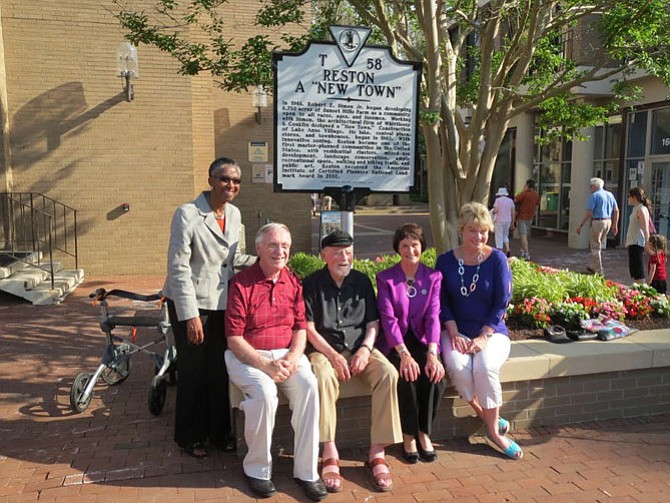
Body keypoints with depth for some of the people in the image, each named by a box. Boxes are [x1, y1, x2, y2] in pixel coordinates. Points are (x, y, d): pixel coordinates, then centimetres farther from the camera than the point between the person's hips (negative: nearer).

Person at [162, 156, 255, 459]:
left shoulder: (234, 214, 5)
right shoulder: (187, 214, -15)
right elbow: (178, 267, -16)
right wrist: (190, 315, -18)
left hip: (221, 301, 6)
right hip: (190, 302, -5)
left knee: (220, 369, 12)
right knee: (193, 370, 5)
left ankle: (219, 431, 29)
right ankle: (190, 436, 25)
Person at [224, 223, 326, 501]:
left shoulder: (293, 282, 7)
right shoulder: (241, 283, -7)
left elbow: (300, 327, 7)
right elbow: (234, 338, -9)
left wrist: (292, 358, -12)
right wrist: (265, 365, -18)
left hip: (286, 354, 4)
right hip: (247, 356, -3)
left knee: (308, 385, -25)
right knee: (265, 391, -32)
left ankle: (306, 471, -12)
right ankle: (257, 469, -8)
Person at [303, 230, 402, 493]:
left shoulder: (362, 281, 11)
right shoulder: (311, 283, 2)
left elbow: (372, 323, 10)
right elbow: (309, 328, -4)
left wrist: (365, 348, -9)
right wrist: (333, 355, -17)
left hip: (359, 349, 3)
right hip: (324, 350, -3)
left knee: (388, 373, -26)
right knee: (323, 376, -36)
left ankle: (377, 452, -20)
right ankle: (329, 454, -28)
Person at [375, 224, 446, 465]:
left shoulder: (433, 277, 5)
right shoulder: (385, 278, -1)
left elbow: (433, 316, -6)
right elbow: (388, 318, -12)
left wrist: (432, 353, -22)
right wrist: (404, 354, -26)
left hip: (422, 340, 2)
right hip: (394, 343, -2)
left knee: (436, 376, -26)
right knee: (407, 376, -30)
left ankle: (424, 433, -4)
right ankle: (409, 436, -8)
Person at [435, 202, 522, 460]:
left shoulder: (497, 259, -2)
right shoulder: (446, 260, 2)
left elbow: (502, 303, -5)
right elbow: (442, 303, 2)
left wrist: (483, 337, -14)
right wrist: (454, 333, -11)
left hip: (492, 331, -1)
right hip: (457, 330, 1)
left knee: (485, 367, -30)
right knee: (457, 366, -30)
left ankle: (493, 430, -7)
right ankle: (487, 417, -4)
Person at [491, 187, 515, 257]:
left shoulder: (498, 200, -6)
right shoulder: (510, 200, 6)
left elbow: (495, 210, -15)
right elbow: (513, 213, 5)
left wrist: (492, 212, 8)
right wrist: (512, 223, 11)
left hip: (499, 221, -4)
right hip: (508, 221, 4)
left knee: (499, 238, 3)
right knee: (505, 236, 20)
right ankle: (507, 249, -2)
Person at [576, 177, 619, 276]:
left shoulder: (594, 195, -10)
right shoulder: (610, 194, 12)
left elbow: (589, 213, -16)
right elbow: (616, 210, 12)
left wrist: (580, 225, -12)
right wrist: (615, 225, 16)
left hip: (597, 222, -7)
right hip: (608, 222, 7)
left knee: (595, 247, 2)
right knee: (598, 246, 19)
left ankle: (599, 271, 4)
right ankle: (592, 267, 27)